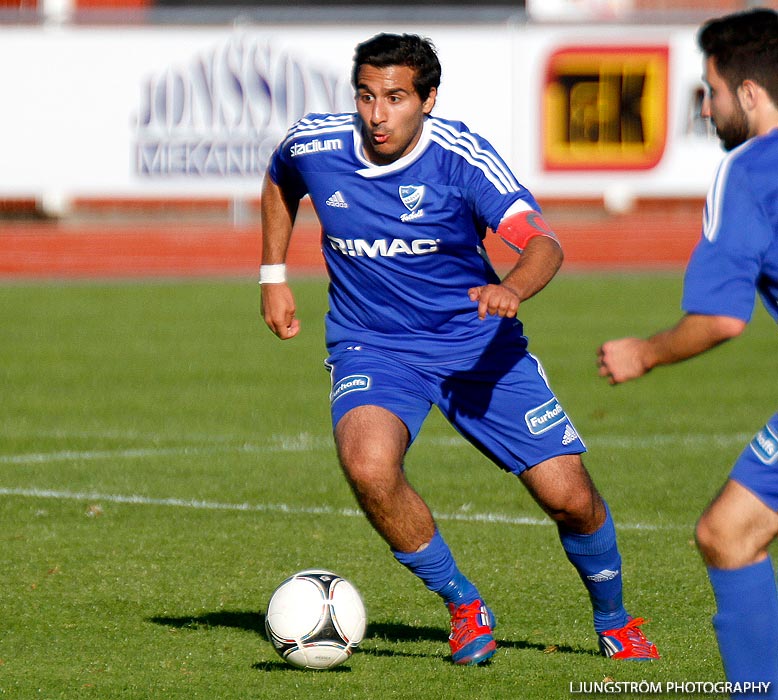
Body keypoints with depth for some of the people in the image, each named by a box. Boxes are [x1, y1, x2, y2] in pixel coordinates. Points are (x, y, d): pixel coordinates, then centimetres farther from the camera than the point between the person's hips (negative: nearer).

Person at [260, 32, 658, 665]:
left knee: (570, 496, -6)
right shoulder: (315, 146, -10)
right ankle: (465, 607, -8)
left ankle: (614, 620, 27)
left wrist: (512, 289, -50)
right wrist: (273, 276, 12)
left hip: (477, 344, -1)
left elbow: (543, 242, -29)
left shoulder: (460, 156, -19)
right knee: (368, 464, -32)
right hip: (372, 348, 1)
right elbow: (278, 184, 17)